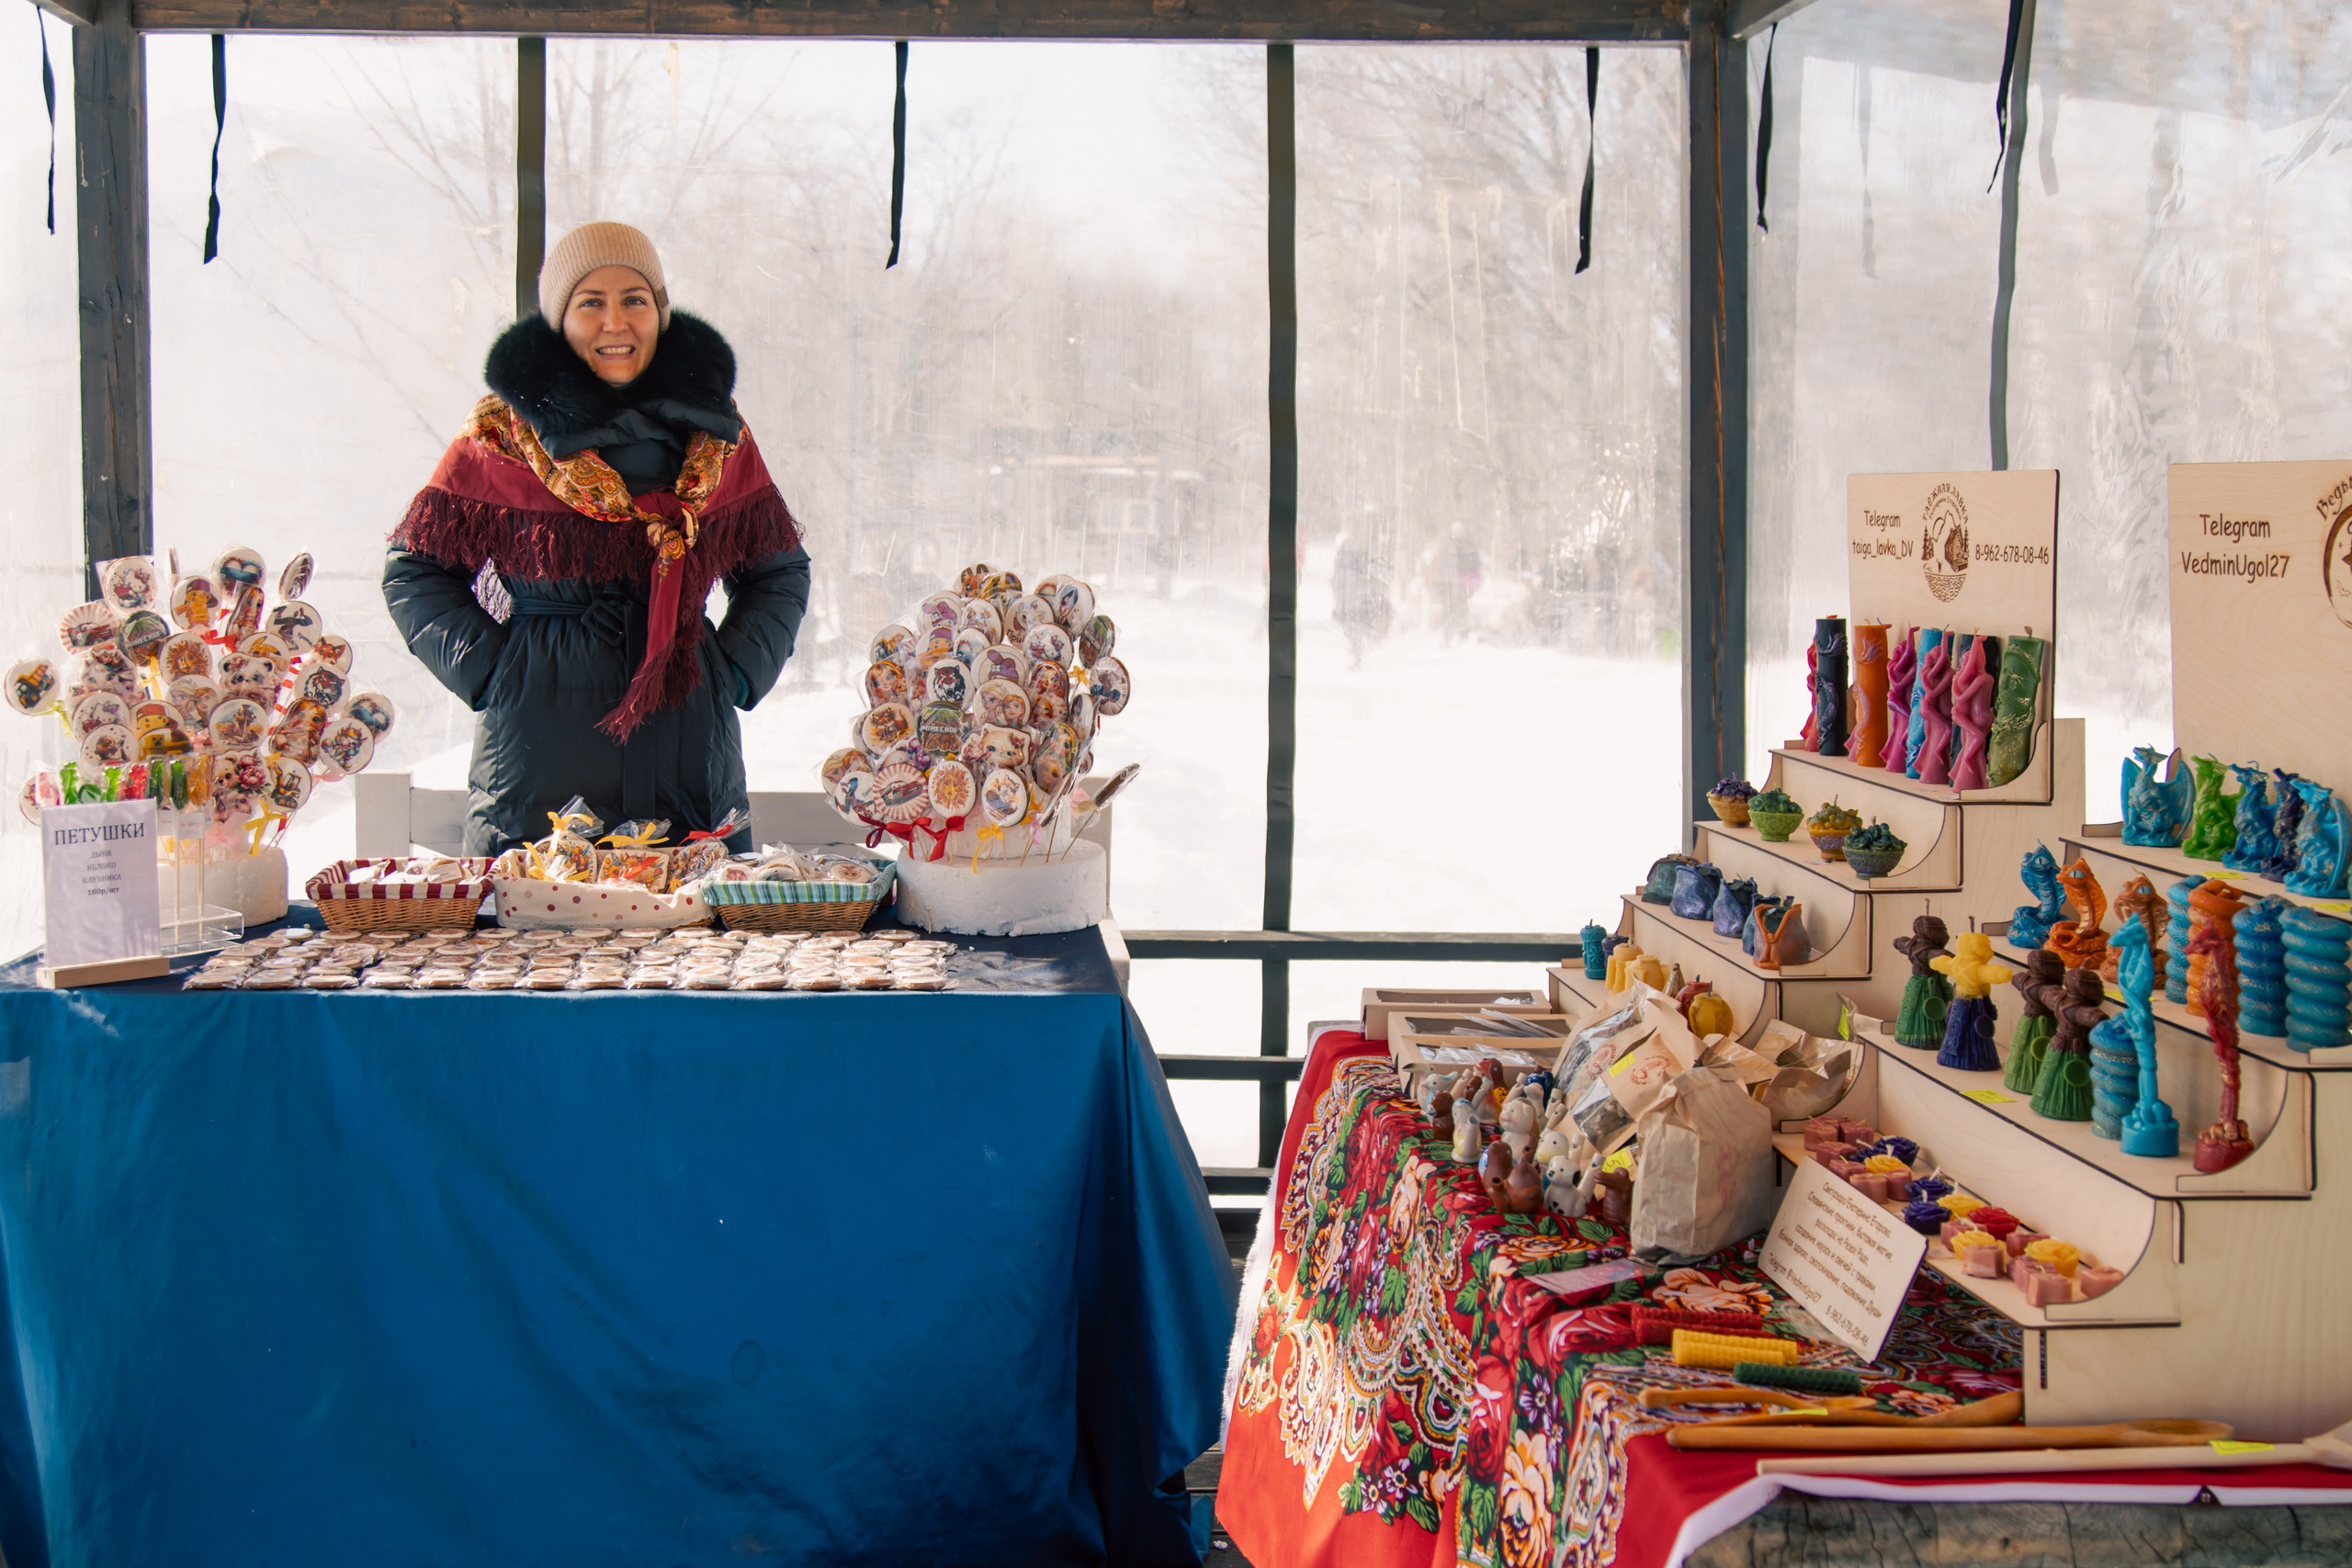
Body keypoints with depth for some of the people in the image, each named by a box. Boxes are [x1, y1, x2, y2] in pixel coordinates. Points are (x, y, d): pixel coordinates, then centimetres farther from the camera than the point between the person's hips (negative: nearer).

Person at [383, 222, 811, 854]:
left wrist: (734, 670, 4)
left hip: (687, 737, 2)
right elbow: (414, 571, 7)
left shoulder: (714, 433, 10)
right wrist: (488, 669, -6)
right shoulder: (505, 431, 2)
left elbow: (780, 571, 19)